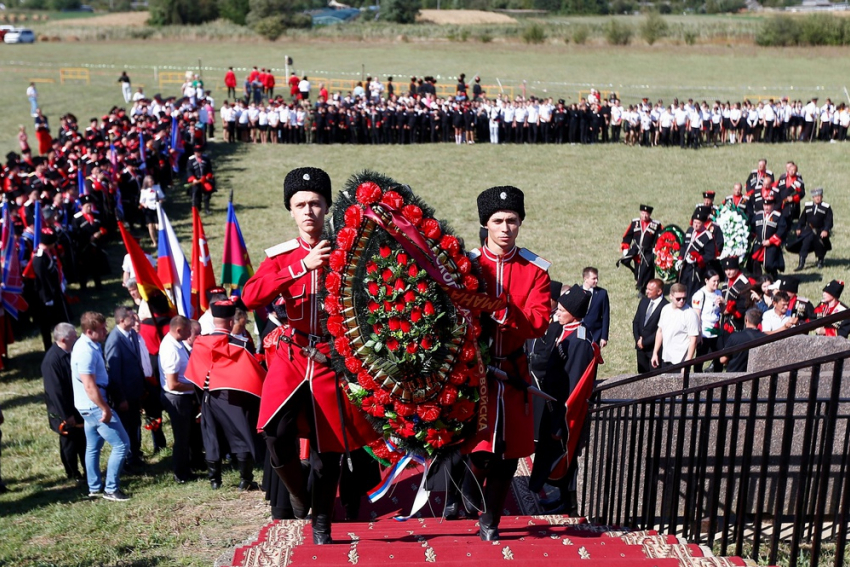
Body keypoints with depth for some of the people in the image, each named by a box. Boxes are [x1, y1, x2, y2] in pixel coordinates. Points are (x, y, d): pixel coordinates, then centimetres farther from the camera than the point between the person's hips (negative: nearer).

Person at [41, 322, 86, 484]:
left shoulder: (71, 352, -3)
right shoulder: (52, 359, -26)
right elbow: (55, 391, -23)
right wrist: (66, 415, -19)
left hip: (78, 405, 7)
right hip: (65, 411, -7)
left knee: (83, 440, 16)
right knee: (70, 442, 10)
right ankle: (73, 474, 26)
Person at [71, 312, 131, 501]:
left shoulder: (88, 345, 8)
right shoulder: (87, 351, -24)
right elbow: (89, 386, -26)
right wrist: (105, 409, -20)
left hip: (90, 407, 10)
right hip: (94, 406, -10)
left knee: (93, 447, 18)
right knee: (121, 444, -4)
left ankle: (94, 487, 30)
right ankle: (111, 489, 3)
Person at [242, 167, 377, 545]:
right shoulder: (280, 256, 2)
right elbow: (250, 298, -16)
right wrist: (303, 266, -23)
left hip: (332, 362, 0)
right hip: (291, 358, 0)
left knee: (329, 450, 7)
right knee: (276, 433, -21)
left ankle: (321, 525, 29)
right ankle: (297, 495, 10)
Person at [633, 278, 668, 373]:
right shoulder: (644, 301, 7)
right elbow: (635, 322, 12)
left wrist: (645, 342, -13)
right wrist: (638, 339, -2)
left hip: (654, 348, -7)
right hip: (641, 347, 7)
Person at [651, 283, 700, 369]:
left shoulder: (690, 314, -15)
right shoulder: (665, 309, 4)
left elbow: (693, 340, -15)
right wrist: (655, 353, 13)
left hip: (679, 361, -6)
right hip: (665, 358, 6)